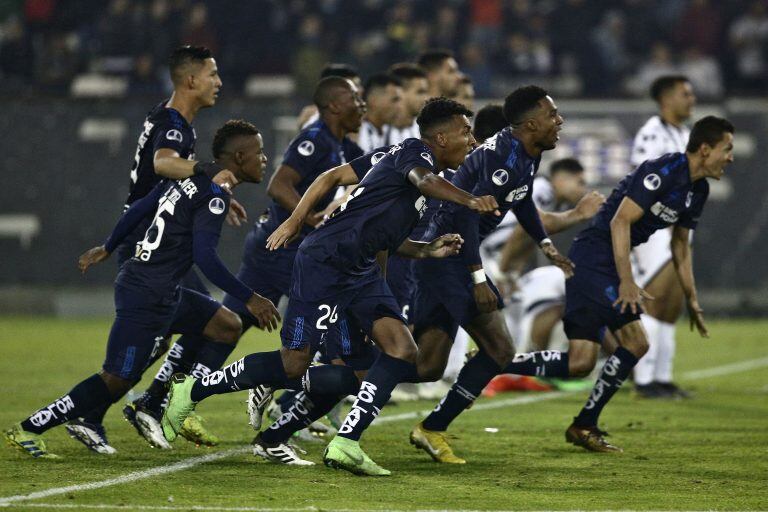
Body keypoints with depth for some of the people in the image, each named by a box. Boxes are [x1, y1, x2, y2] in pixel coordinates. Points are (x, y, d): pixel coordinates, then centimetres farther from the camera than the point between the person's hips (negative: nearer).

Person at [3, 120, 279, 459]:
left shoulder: (189, 177, 10)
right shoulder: (214, 197, -17)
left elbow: (139, 209, 18)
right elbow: (204, 258, -24)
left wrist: (108, 248, 31)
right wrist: (249, 299, -21)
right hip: (147, 298, -10)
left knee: (228, 327, 13)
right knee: (117, 380, -6)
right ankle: (28, 430, 1)